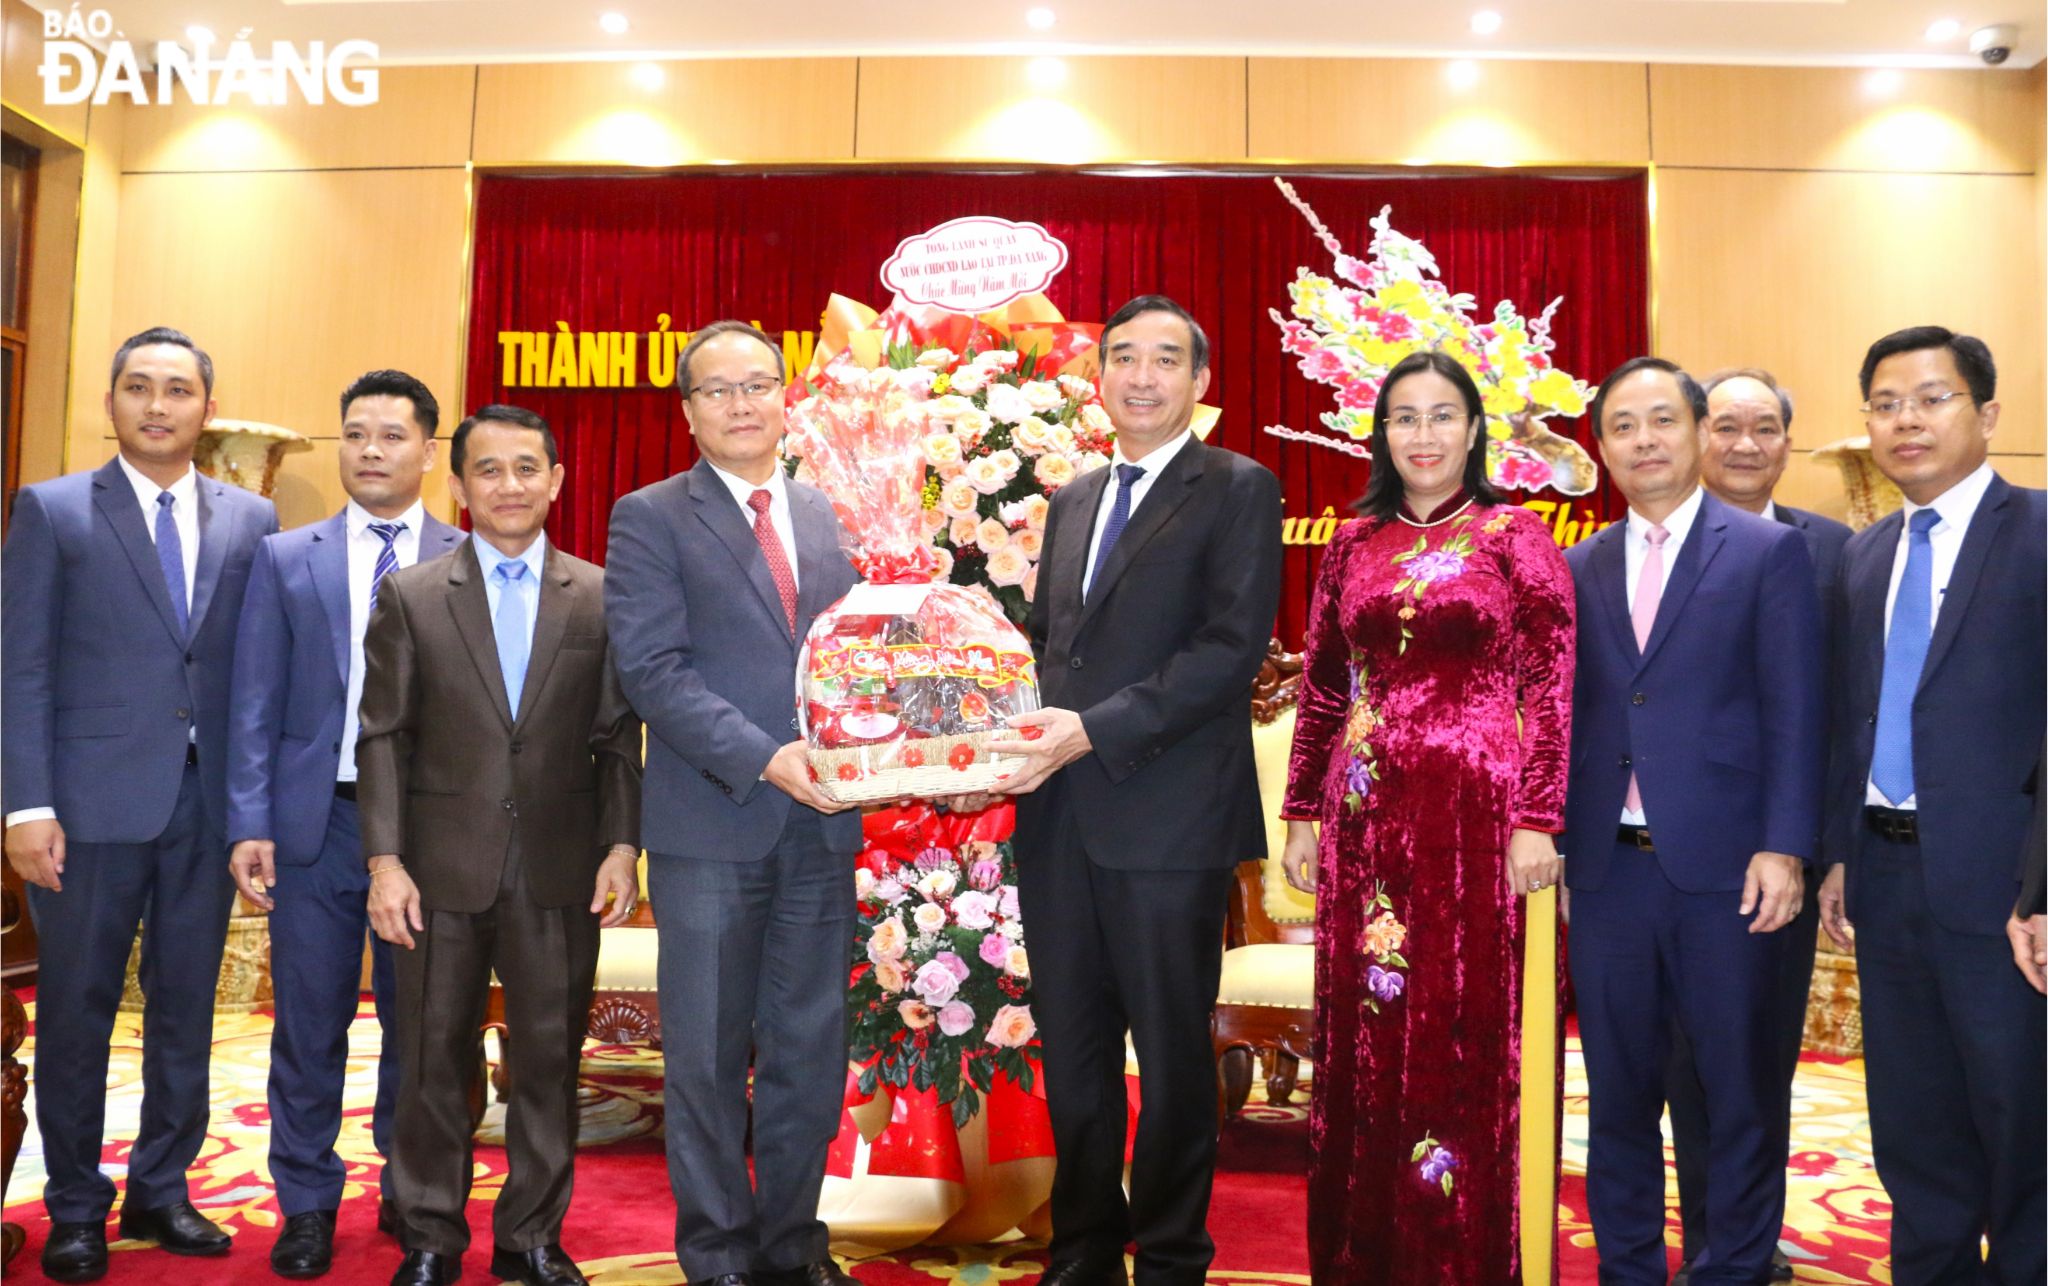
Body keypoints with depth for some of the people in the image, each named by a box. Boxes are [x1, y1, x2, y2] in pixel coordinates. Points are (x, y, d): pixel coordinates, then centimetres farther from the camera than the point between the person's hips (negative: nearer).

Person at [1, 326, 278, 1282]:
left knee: (186, 1006, 11)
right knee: (77, 1009, 7)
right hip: (93, 801, -2)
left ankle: (161, 1191, 26)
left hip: (209, 805, 3)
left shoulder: (251, 520, 8)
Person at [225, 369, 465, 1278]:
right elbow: (256, 703, 4)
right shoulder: (285, 559, 7)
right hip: (317, 820, 1)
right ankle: (307, 1203, 24)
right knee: (309, 1025, 8)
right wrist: (249, 825, -3)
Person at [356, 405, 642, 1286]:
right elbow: (383, 738, 1)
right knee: (434, 1062, 9)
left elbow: (618, 736, 4)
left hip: (560, 871, 1)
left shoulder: (600, 597, 4)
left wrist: (621, 844, -4)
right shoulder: (409, 596, 3)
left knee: (550, 1061, 9)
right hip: (443, 869, 0)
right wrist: (385, 860, -6)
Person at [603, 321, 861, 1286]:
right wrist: (764, 759, -20)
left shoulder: (830, 518, 14)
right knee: (708, 1054, 6)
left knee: (810, 1051, 11)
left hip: (820, 822, 4)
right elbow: (653, 669, -10)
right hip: (710, 826, -4)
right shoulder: (649, 518, -1)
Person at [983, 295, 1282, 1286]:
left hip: (1167, 821, -6)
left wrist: (1094, 730, -20)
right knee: (1071, 1050, 14)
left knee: (1172, 1053, 7)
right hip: (1059, 818, 6)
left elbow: (1232, 647, -14)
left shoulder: (1238, 491, -3)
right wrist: (1025, 728, 1)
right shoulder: (1072, 500, 17)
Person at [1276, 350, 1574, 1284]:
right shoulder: (1353, 546, 11)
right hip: (1368, 815, 4)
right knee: (1364, 1035, 9)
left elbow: (1552, 688, -3)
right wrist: (1302, 813, 9)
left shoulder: (1515, 538, 1)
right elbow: (1320, 689, 13)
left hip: (1478, 812, -3)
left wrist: (1538, 821, -11)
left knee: (1468, 1033, 2)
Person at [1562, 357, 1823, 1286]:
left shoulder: (1768, 552, 1)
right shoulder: (1577, 568, 11)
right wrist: (1554, 844, 6)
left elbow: (1792, 714, -4)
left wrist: (1784, 848, -11)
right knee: (1619, 1093, 12)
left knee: (1741, 1090, 7)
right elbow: (1567, 717, 10)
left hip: (1721, 866, -3)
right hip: (1607, 867, 3)